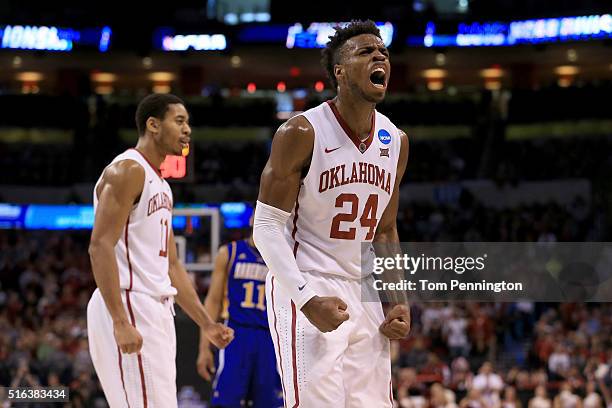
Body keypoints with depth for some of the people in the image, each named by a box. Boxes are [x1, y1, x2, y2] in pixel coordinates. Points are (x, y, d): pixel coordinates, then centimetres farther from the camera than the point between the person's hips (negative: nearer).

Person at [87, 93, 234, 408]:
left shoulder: (160, 185, 21)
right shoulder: (128, 170, -9)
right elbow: (100, 246, -19)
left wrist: (207, 324, 20)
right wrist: (120, 322, -26)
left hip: (156, 311, 10)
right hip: (128, 308, -10)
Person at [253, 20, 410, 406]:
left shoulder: (395, 142, 8)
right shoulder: (302, 133, -12)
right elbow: (267, 226, -12)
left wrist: (399, 300, 7)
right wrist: (307, 298, -22)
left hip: (363, 294, 7)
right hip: (304, 287, -7)